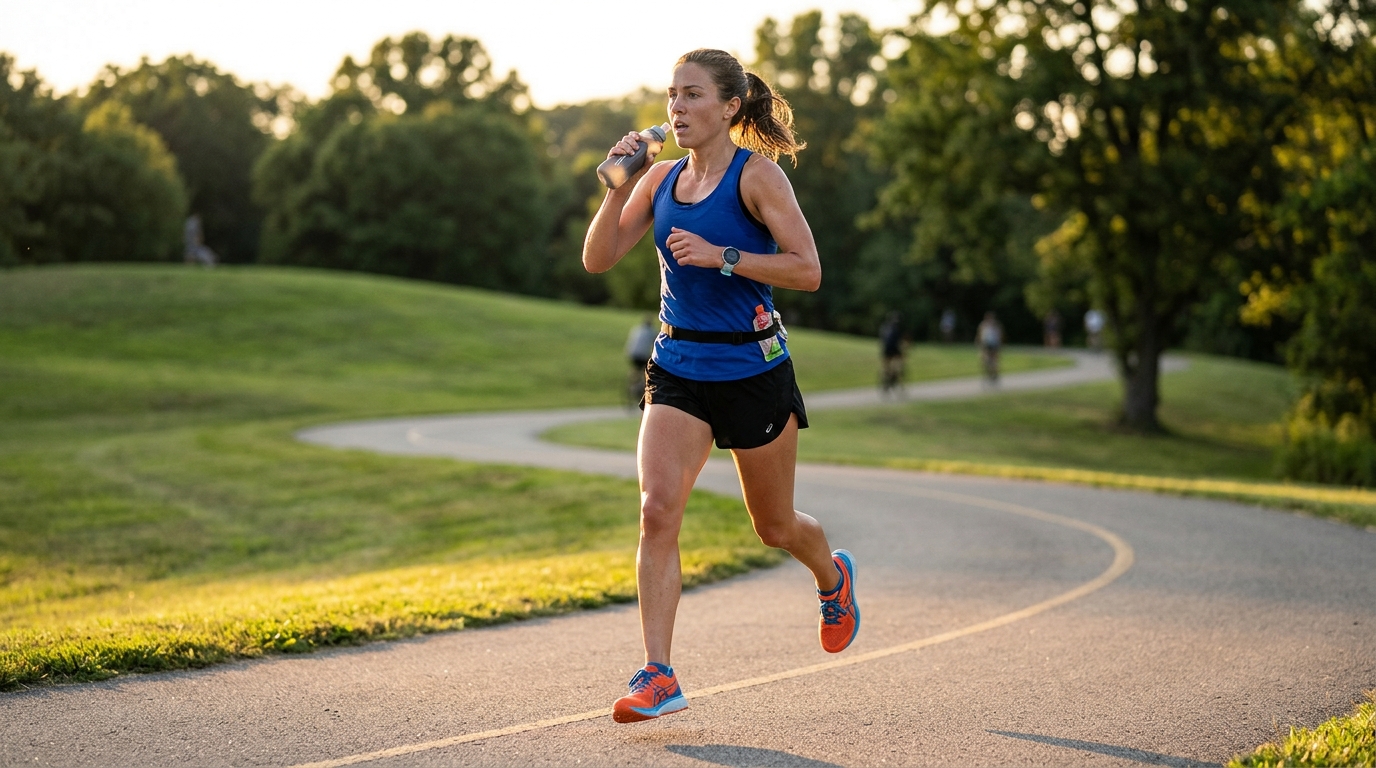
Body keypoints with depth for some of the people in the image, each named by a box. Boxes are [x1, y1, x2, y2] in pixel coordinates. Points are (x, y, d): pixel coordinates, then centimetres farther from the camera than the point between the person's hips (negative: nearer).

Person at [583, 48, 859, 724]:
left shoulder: (756, 175, -10)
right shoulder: (661, 178, 6)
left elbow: (807, 270, -16)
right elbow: (598, 259, 3)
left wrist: (719, 256, -25)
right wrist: (617, 185, -9)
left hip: (753, 368, -4)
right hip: (678, 367, 4)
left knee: (775, 527, 12)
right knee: (657, 509, -16)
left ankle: (834, 577, 48)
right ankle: (658, 676, -15)